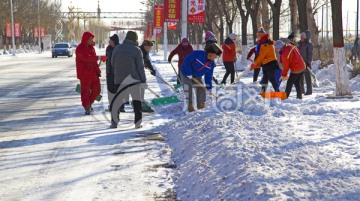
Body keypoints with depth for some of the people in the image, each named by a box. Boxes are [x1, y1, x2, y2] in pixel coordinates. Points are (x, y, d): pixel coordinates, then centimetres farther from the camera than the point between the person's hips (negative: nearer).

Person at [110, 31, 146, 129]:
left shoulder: (117, 48, 3)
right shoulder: (136, 50, -6)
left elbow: (112, 63, 12)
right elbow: (140, 67, -6)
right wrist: (143, 81, -4)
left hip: (120, 80, 2)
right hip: (134, 79, -2)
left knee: (116, 101, 10)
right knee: (137, 101, 6)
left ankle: (114, 122, 8)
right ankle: (138, 123, 4)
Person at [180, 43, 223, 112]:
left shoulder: (211, 64, -7)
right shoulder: (197, 53, -27)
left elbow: (208, 75, 1)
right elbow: (186, 61, -26)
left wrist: (208, 86, -4)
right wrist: (189, 74, -26)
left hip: (197, 77, 6)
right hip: (186, 73, -6)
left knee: (201, 89, 1)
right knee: (188, 87, -17)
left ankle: (201, 105, 14)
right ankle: (190, 105, -9)